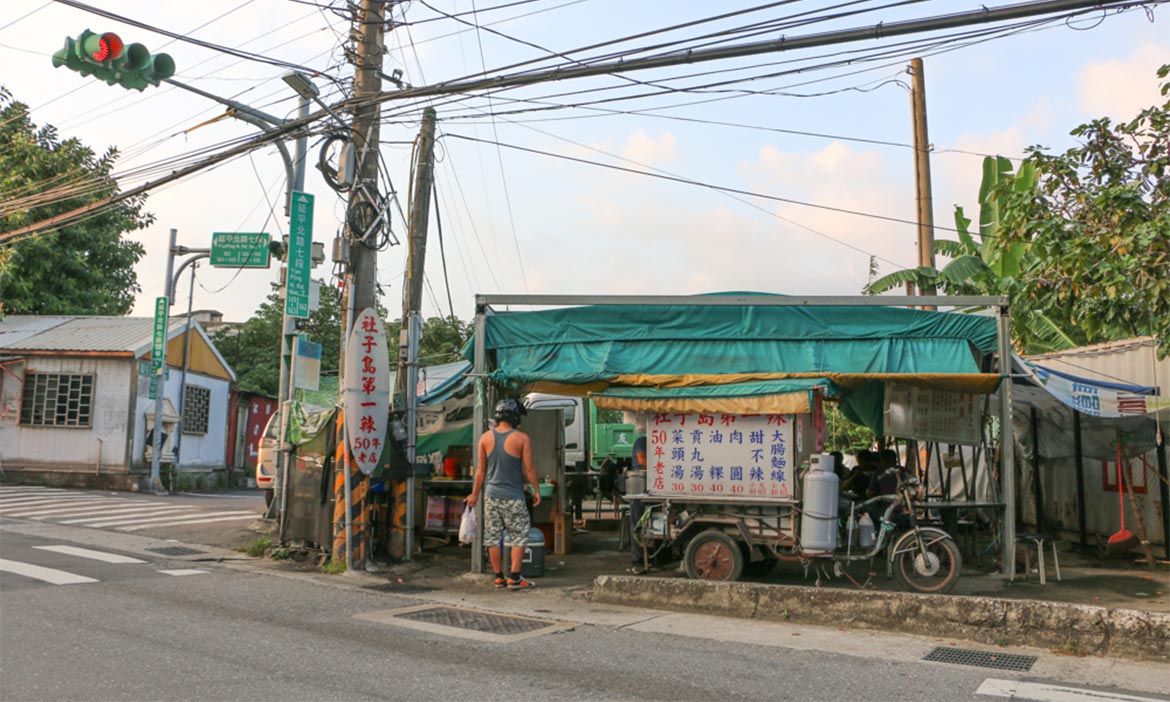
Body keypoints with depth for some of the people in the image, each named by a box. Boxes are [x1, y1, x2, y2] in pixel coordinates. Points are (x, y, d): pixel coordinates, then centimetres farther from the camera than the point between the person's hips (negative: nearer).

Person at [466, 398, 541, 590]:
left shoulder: (485, 437, 2)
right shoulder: (522, 438, -8)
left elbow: (480, 469, 4)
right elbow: (529, 468, -7)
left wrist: (475, 494, 12)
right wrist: (536, 490, 5)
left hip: (491, 495, 4)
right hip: (513, 497, -4)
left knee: (493, 537, 9)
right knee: (519, 536, 5)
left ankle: (499, 577, 14)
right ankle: (514, 578, 0)